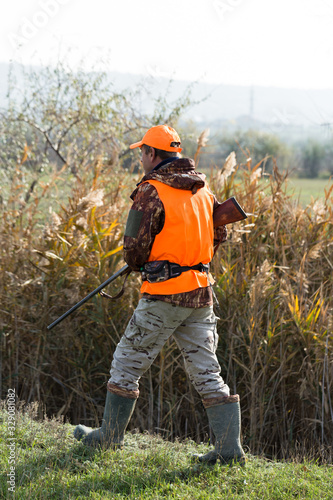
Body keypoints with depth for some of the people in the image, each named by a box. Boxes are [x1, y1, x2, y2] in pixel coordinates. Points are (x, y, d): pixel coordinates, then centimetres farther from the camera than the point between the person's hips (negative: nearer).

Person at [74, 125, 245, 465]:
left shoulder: (151, 192, -11)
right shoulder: (203, 190, 10)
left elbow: (135, 246, -12)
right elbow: (217, 236, 19)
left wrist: (136, 265, 10)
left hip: (165, 296, -7)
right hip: (201, 292, 7)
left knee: (128, 362, 9)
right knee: (206, 371, 8)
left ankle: (109, 436, 19)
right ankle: (229, 448, 3)